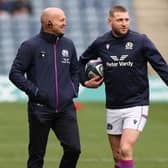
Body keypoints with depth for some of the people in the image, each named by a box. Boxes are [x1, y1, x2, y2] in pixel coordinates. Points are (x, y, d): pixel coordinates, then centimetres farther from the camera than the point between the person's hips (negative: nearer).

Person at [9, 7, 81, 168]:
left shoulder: (68, 45, 10)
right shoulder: (30, 46, -5)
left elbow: (75, 71, 25)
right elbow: (15, 73, -5)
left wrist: (74, 90, 10)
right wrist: (35, 91, -12)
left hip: (66, 108, 4)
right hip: (40, 109, -4)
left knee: (73, 148, -9)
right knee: (37, 155, 3)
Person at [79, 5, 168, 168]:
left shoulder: (141, 41, -8)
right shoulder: (101, 43, 2)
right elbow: (82, 61, 20)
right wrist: (85, 81, 8)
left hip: (136, 106, -4)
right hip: (112, 108, 4)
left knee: (126, 150, -19)